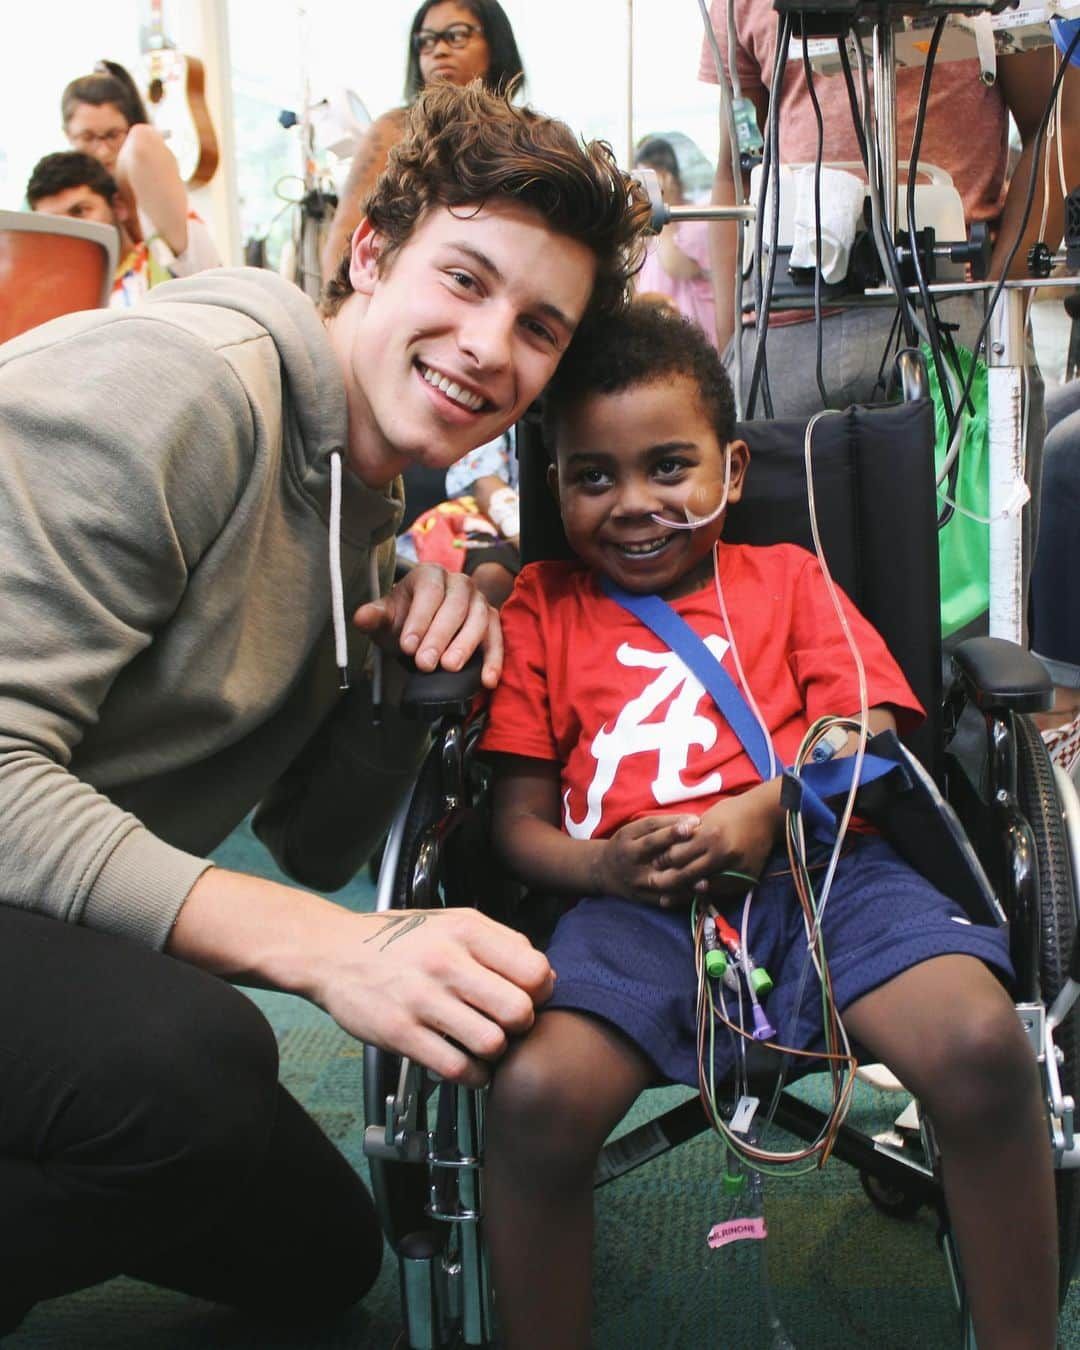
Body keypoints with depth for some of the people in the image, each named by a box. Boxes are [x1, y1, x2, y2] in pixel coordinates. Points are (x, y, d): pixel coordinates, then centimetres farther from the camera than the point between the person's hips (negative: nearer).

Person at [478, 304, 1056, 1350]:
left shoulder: (787, 577, 23)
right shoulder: (542, 607, 22)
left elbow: (866, 734, 8)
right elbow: (519, 820, 15)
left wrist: (766, 809, -13)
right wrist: (600, 864, -8)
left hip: (814, 872, 1)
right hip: (635, 903, 0)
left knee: (984, 1046, -29)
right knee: (535, 1095, -31)